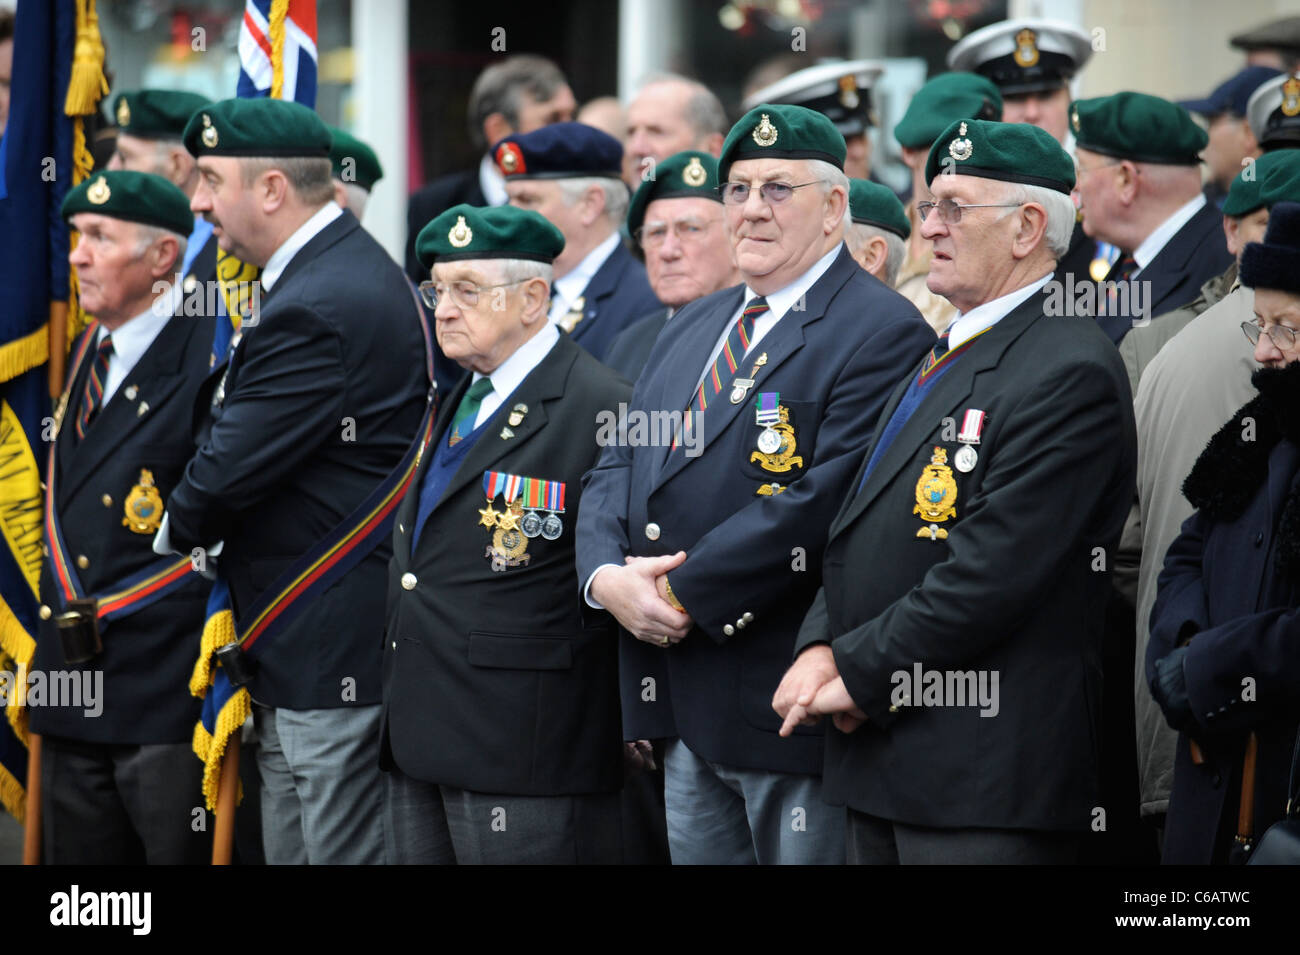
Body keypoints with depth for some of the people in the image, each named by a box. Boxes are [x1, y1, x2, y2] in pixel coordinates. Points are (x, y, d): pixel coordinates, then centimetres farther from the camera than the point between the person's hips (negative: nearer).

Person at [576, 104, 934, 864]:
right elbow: (617, 472, 15)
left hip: (789, 709, -8)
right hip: (687, 710, 8)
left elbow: (822, 507, -21)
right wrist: (607, 576, -7)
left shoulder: (881, 333, -11)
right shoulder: (694, 329, 18)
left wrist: (682, 595, -17)